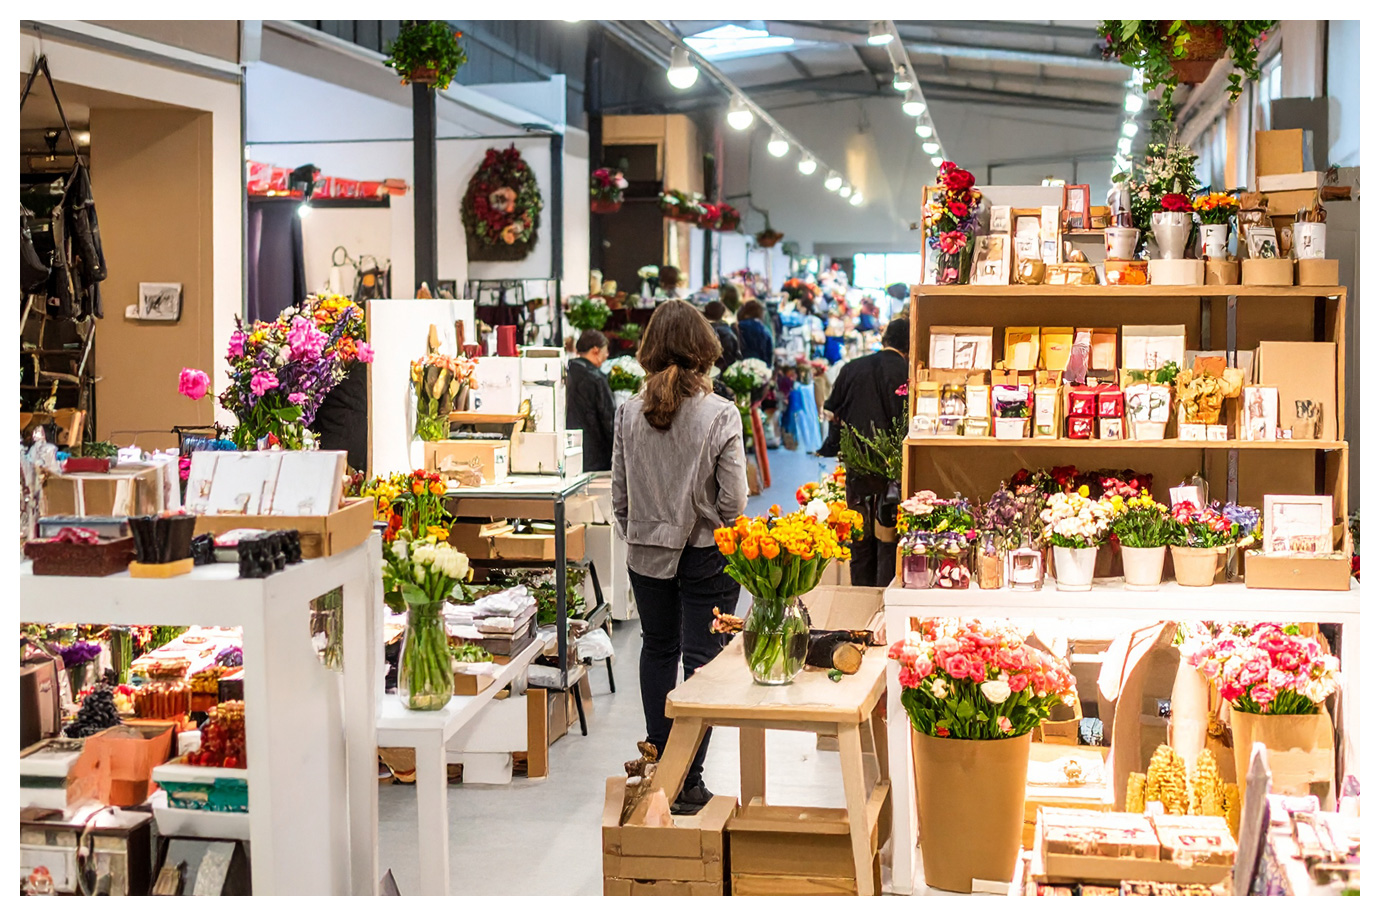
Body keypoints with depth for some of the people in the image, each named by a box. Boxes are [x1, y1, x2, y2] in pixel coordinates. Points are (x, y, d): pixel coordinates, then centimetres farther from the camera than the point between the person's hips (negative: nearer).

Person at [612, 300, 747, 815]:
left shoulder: (629, 413, -6)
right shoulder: (720, 415, -15)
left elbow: (620, 494, 1)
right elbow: (733, 501, -14)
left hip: (647, 552, 4)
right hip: (706, 554, -4)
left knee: (657, 648, 21)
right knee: (701, 659, 4)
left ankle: (658, 762, 29)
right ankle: (687, 781, 4)